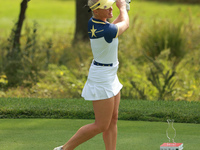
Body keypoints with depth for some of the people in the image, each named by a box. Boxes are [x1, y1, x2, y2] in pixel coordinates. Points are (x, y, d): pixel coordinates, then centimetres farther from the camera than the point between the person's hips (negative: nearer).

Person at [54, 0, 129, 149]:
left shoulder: (92, 22, -2)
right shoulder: (106, 31, -27)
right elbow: (125, 24, -5)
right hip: (102, 80, -10)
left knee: (113, 120, 12)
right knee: (101, 126, -2)